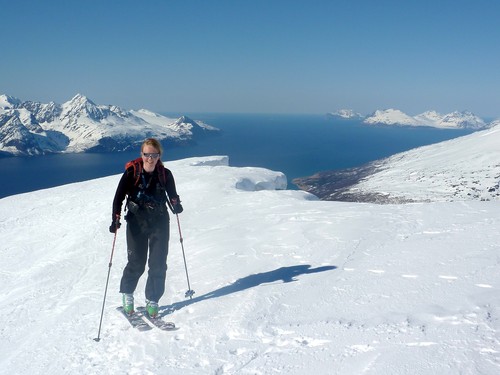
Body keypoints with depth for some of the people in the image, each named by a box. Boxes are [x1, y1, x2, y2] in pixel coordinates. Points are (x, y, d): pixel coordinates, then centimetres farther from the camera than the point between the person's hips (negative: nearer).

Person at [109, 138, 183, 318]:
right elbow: (119, 196, -5)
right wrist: (116, 219, -15)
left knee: (158, 264, 1)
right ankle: (127, 294, 29)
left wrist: (176, 205, -11)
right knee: (136, 263, 2)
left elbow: (172, 195, 10)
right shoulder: (132, 172, -9)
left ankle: (152, 301, 16)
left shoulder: (165, 174, -3)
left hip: (160, 223, 2)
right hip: (137, 223, -2)